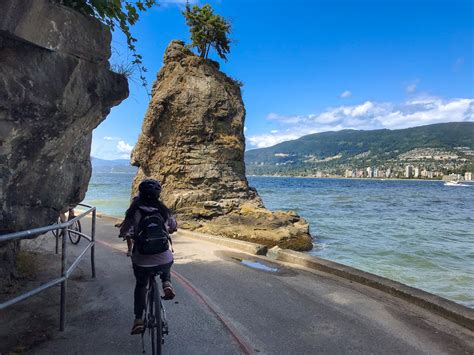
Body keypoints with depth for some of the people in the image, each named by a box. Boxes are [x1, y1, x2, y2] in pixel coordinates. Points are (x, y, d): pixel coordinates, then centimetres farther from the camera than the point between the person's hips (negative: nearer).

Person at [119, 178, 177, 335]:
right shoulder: (164, 211, -2)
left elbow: (123, 232, -3)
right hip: (164, 259, 1)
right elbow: (174, 227, 14)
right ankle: (167, 283, 8)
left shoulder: (134, 211, -8)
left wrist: (131, 233, 18)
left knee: (140, 285, 27)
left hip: (141, 260, 0)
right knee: (166, 267, 36)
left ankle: (138, 319, 22)